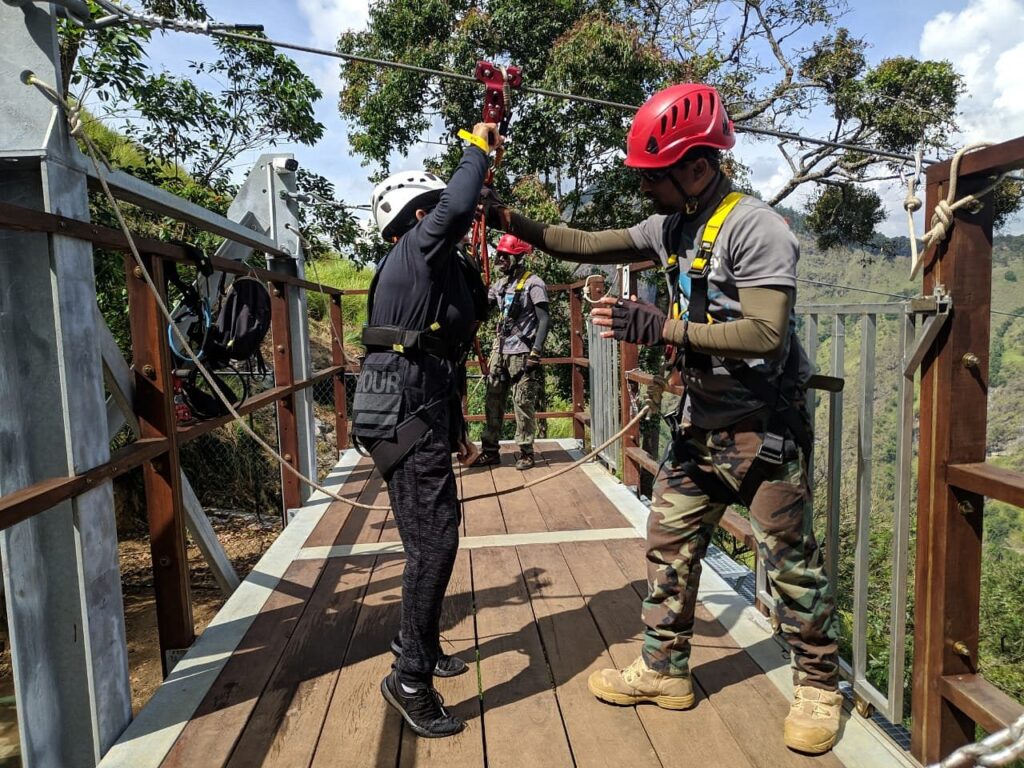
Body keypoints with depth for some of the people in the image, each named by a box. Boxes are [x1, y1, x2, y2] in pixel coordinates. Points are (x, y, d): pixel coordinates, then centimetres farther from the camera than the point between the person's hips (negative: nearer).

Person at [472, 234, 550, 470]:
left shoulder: (533, 283, -7)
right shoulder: (500, 283, 14)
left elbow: (544, 320, -12)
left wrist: (536, 352, -18)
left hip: (522, 353, -7)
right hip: (500, 351, 7)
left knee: (523, 404, -3)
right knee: (492, 401, 8)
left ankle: (526, 452, 9)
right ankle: (490, 450, 16)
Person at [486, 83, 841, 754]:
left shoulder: (755, 228, -18)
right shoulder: (672, 228, 7)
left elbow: (767, 334, -26)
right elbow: (589, 246, 12)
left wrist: (661, 329, -29)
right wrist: (514, 222, 2)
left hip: (764, 428, -7)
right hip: (701, 424, 8)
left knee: (792, 562, 6)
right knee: (669, 546, 12)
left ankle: (819, 688, 28)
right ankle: (665, 669, 28)